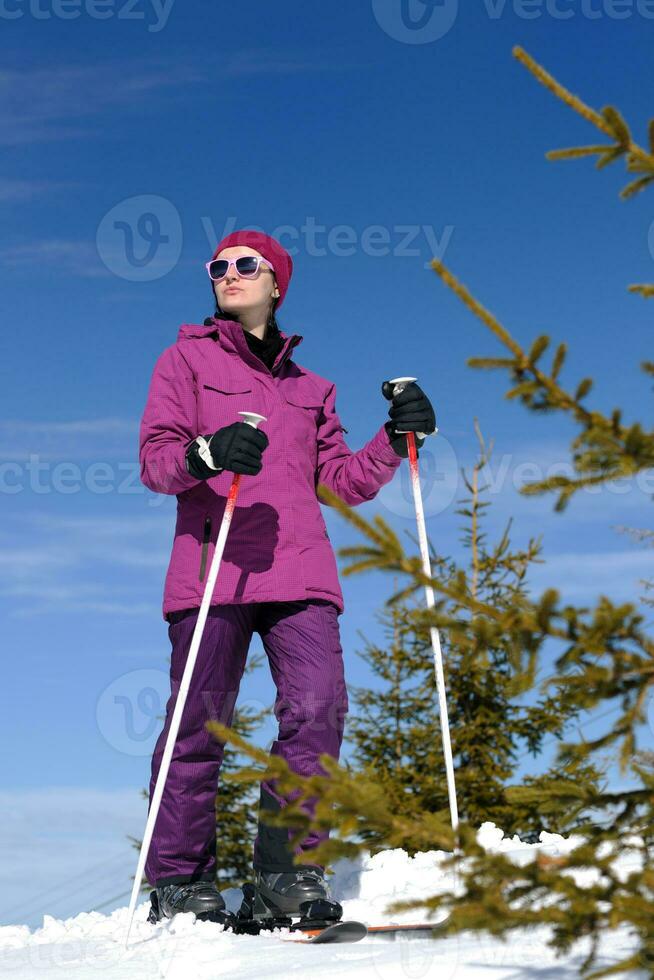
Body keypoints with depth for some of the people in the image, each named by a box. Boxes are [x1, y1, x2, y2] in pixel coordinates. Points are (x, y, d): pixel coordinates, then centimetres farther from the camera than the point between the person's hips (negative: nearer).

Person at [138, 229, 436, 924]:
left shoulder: (309, 388, 26)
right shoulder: (188, 359, 15)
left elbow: (343, 481, 20)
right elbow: (155, 457, 2)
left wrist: (396, 438, 5)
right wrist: (205, 454, -19)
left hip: (299, 569, 3)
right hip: (212, 564, -3)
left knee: (318, 709, -12)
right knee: (199, 720, -5)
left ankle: (287, 867, -1)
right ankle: (179, 880, 7)